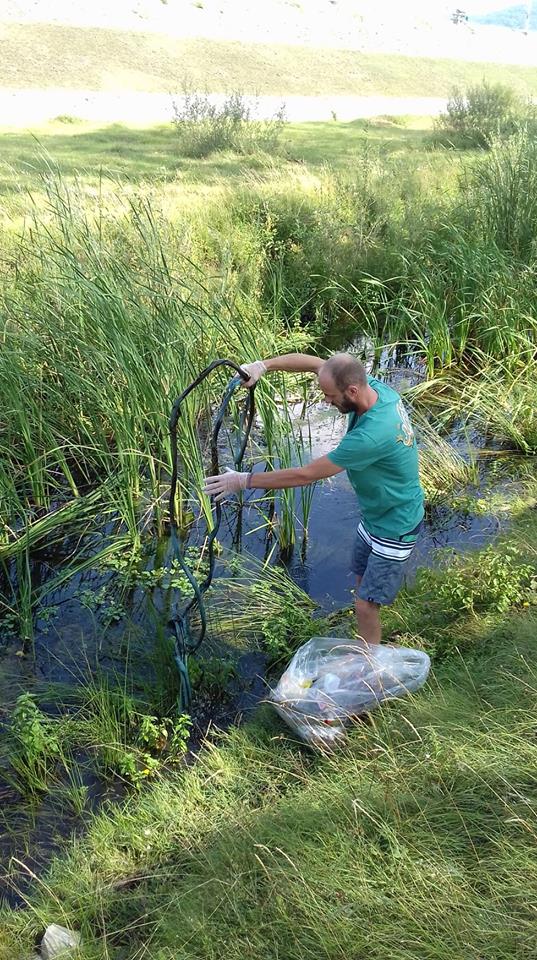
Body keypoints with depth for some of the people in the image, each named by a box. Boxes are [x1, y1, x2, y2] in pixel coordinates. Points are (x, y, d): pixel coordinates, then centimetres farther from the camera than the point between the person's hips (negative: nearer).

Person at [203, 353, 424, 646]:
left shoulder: (372, 434, -39)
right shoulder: (375, 386, -13)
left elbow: (307, 475, -32)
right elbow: (312, 362, -2)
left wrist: (244, 481, -25)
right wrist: (263, 365, -18)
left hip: (394, 527, -9)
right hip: (373, 514, 10)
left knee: (366, 606, -1)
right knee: (363, 584, 23)